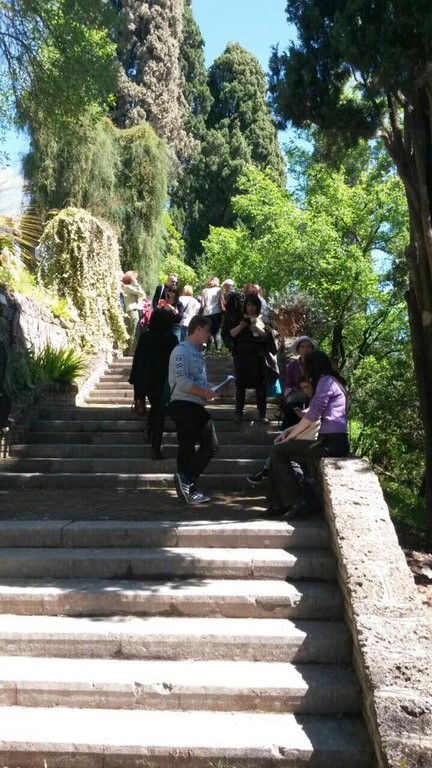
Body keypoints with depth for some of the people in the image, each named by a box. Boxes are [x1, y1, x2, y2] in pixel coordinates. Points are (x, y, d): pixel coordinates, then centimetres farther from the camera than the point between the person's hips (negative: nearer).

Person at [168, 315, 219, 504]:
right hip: (184, 405, -9)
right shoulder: (182, 351, -10)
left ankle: (185, 482, 14)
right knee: (187, 448, -2)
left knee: (211, 445, 8)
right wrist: (205, 392, -14)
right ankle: (186, 488, 8)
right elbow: (182, 381, -20)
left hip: (197, 407, 9)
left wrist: (210, 391, 4)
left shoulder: (198, 352, 19)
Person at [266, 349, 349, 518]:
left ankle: (295, 502, -3)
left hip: (331, 442, -10)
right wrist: (288, 431, 16)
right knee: (287, 453, 19)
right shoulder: (331, 381, 22)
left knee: (278, 451, -3)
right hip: (335, 441, 10)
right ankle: (281, 503, 15)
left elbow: (311, 416, -14)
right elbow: (313, 416, 21)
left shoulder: (326, 380, -8)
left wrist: (288, 437, -3)